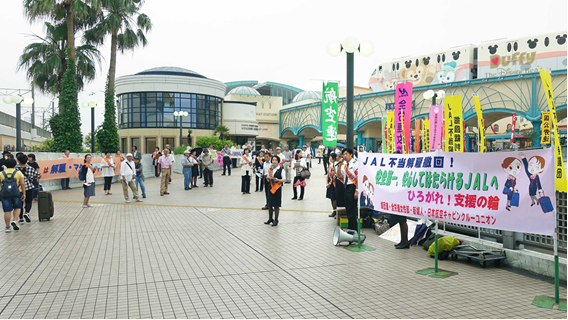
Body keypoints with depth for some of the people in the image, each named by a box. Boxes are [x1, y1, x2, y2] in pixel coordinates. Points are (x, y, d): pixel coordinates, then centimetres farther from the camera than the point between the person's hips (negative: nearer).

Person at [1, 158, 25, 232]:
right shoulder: (18, 173, 3)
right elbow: (22, 183, -4)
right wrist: (24, 194, 0)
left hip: (5, 194, 1)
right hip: (16, 193, -1)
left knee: (7, 211, 4)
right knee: (17, 208, 17)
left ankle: (7, 227, 8)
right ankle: (15, 221, -2)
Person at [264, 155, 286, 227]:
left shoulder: (280, 169, -6)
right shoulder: (270, 169, 9)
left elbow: (284, 179, -5)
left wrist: (278, 180, -21)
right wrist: (268, 178, -5)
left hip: (277, 188, -5)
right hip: (270, 187, 5)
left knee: (276, 205, 0)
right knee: (270, 204, 10)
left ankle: (276, 220, 11)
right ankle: (270, 219, 26)